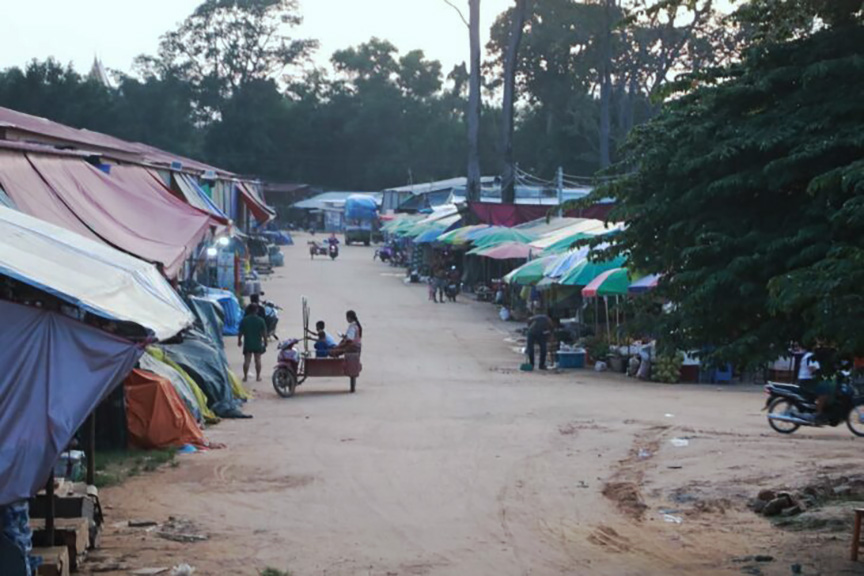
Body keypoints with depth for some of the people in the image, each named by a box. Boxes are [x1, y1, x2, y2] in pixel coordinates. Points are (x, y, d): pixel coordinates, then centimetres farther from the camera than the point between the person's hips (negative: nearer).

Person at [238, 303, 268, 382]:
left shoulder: (244, 320, -6)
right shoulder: (261, 320, -7)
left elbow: (240, 332, -3)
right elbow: (264, 333, -6)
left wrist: (239, 340, 10)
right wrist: (265, 341, 7)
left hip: (247, 343, 0)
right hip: (258, 344, 0)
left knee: (247, 360, 4)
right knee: (258, 360, 8)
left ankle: (245, 376, 4)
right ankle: (258, 376, 10)